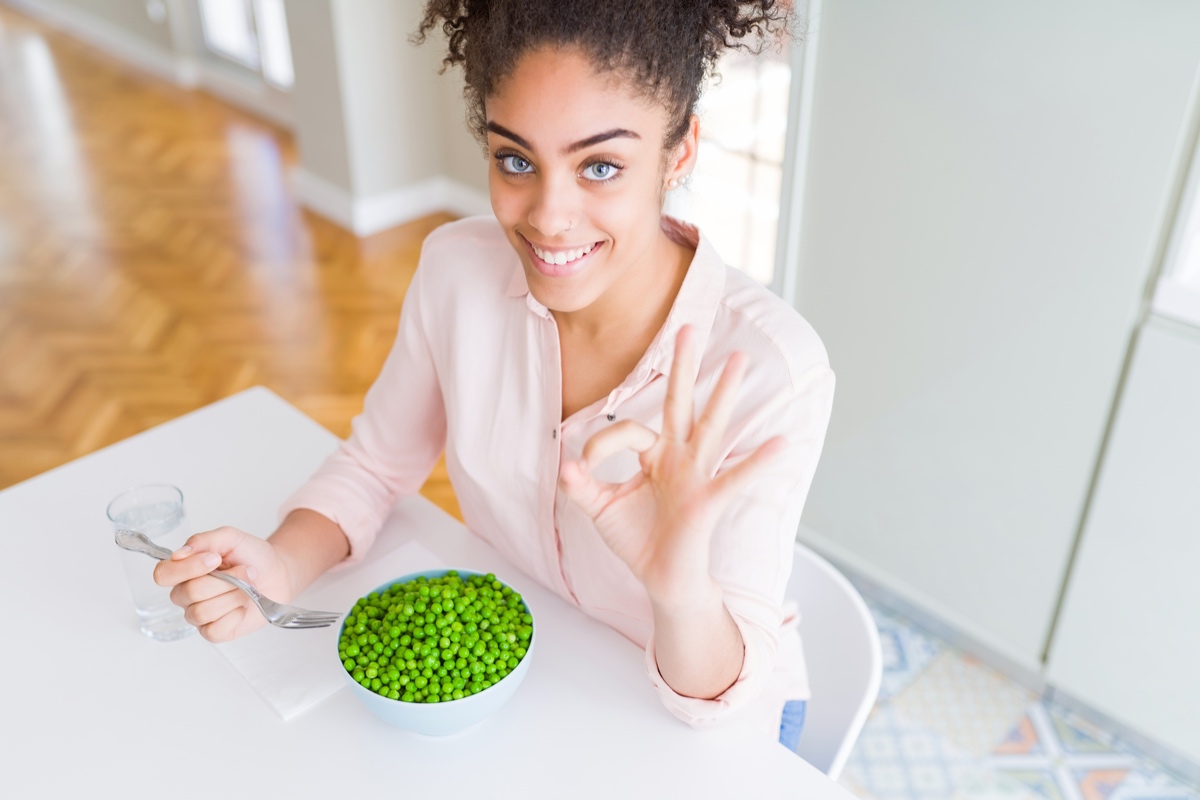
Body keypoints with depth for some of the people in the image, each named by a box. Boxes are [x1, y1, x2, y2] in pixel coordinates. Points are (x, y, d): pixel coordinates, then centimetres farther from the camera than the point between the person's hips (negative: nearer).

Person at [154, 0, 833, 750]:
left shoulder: (769, 368, -30)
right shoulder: (457, 268, -18)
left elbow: (721, 696, -24)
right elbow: (376, 463, -3)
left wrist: (681, 591, -45)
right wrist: (280, 567, -21)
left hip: (692, 720, -1)